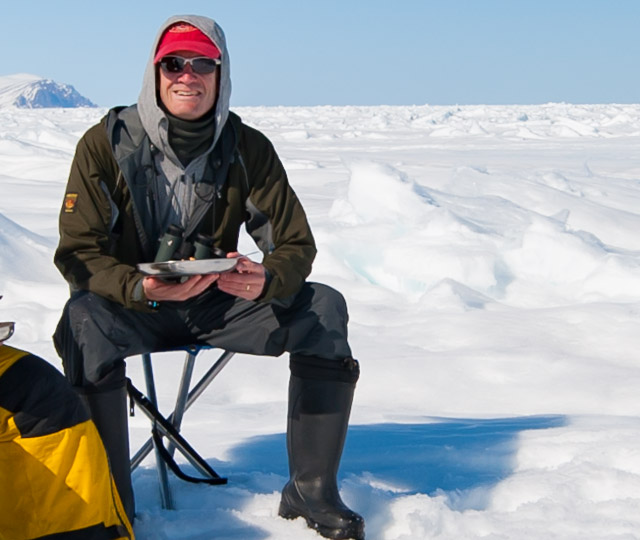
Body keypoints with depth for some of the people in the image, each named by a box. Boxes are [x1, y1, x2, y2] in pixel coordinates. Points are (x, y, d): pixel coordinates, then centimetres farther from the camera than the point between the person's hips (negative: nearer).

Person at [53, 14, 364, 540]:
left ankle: (311, 491, -11)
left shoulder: (248, 148, -6)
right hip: (131, 301, -2)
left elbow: (295, 244, -5)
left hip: (219, 301, 3)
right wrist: (141, 288, -35)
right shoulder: (107, 143, -12)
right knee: (84, 320, -36)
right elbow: (78, 253, -14)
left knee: (323, 308, -19)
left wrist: (266, 280, -31)